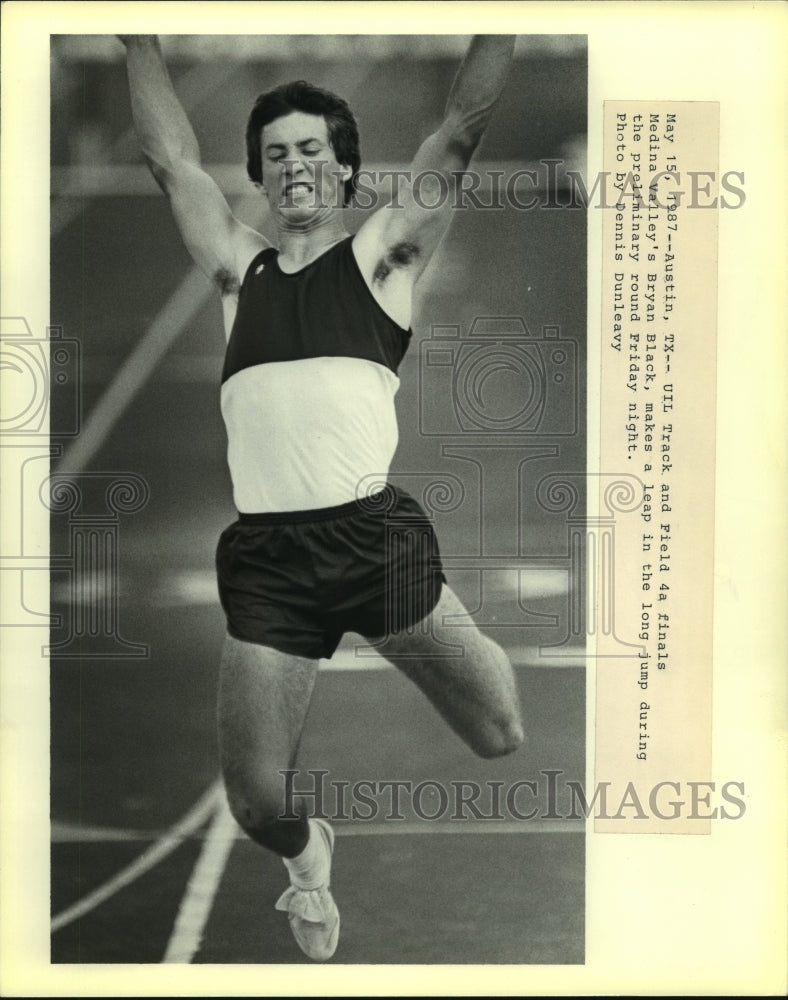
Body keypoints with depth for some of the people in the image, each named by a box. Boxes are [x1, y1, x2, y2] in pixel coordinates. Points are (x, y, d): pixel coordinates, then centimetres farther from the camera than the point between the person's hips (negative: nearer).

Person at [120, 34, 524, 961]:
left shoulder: (381, 252, 12)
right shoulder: (238, 265, 20)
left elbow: (462, 126, 7)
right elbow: (171, 157, 21)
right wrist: (140, 38, 21)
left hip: (377, 535, -2)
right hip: (263, 556, 3)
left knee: (520, 739, -9)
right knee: (253, 798, 2)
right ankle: (307, 853, 37)